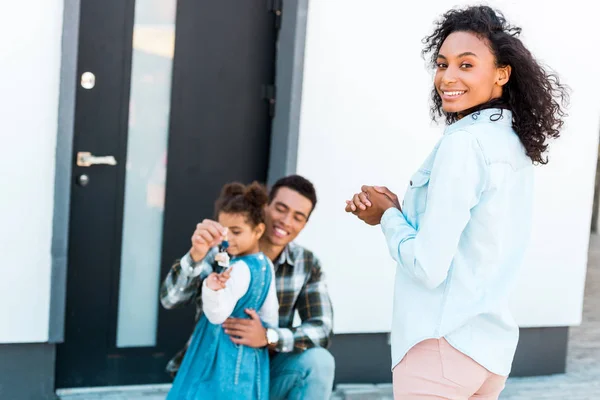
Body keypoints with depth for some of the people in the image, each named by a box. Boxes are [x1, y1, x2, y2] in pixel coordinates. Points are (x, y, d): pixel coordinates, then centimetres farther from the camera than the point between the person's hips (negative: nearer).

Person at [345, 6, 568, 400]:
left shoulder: (463, 143, -18)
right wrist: (396, 209, 3)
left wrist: (387, 215, -4)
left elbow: (428, 266, -21)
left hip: (444, 345, -9)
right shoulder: (515, 143, 8)